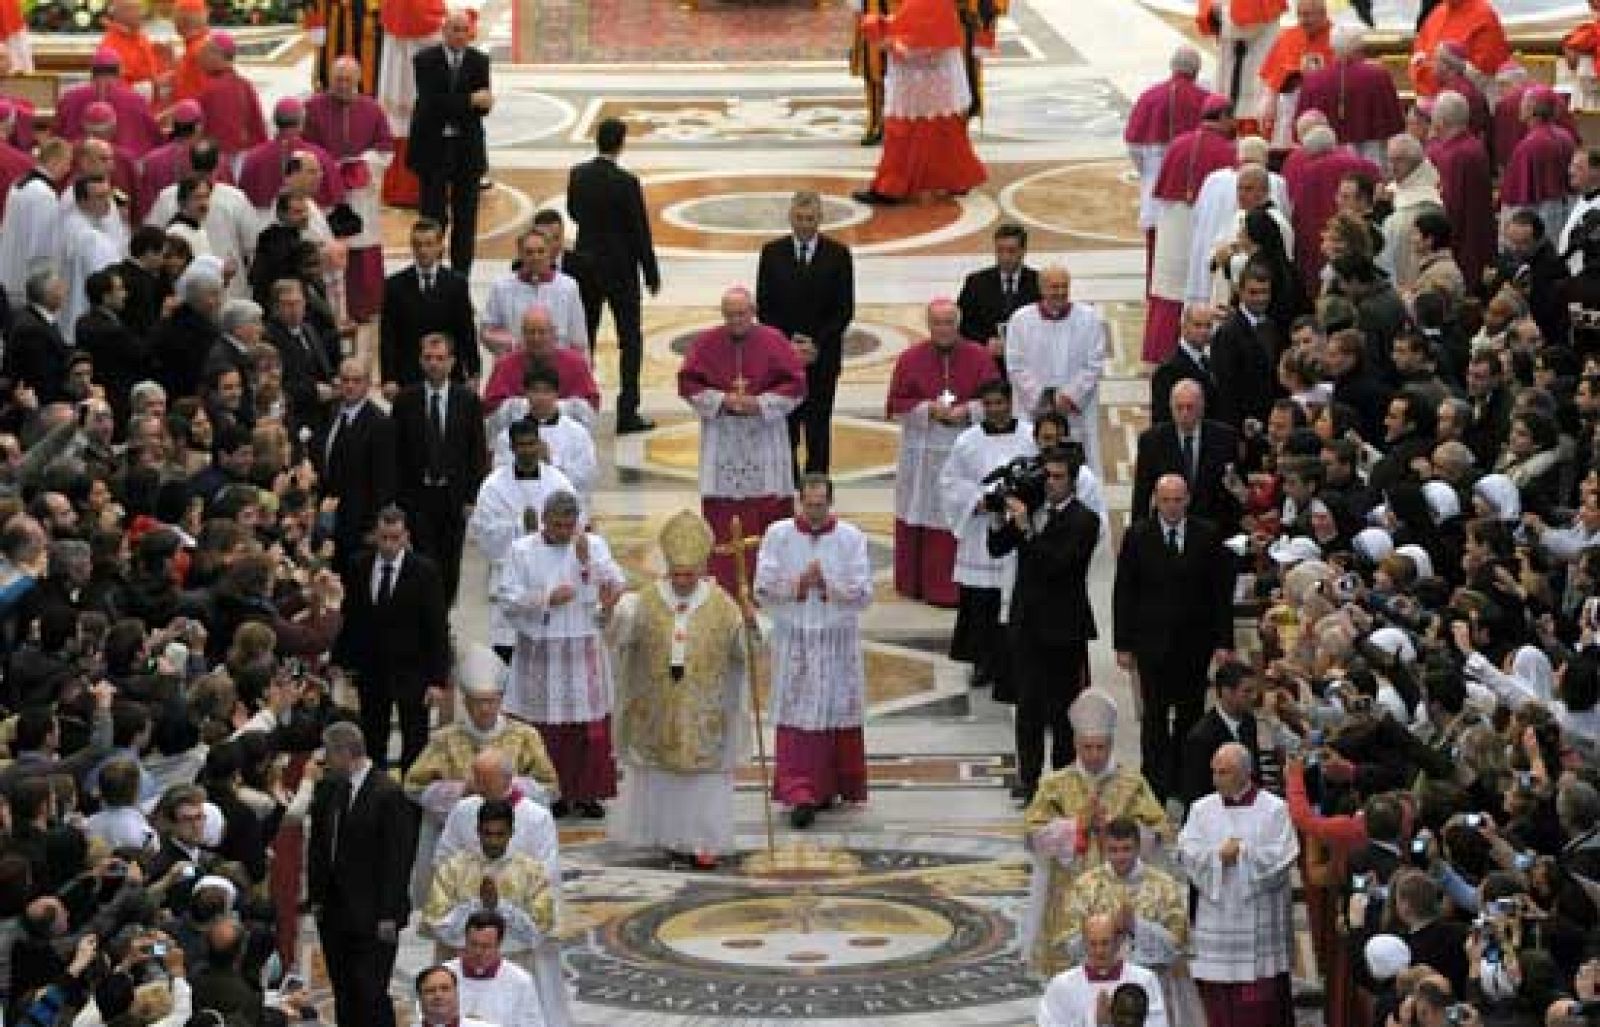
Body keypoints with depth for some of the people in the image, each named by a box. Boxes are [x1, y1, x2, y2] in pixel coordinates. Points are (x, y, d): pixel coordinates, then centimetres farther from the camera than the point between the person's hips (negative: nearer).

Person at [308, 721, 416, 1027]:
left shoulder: (388, 793, -13)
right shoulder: (330, 787, 8)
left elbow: (398, 857, -13)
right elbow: (318, 846, 15)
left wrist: (389, 915, -15)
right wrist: (317, 896, 8)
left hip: (373, 915, -7)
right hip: (333, 910, 7)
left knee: (371, 992, -8)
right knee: (343, 992, 11)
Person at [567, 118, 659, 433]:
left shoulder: (578, 175, -4)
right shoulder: (626, 183, -19)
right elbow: (640, 232, -13)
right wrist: (651, 274, -5)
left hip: (587, 263, 5)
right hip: (621, 270, -5)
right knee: (630, 341, 3)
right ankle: (627, 412, -1)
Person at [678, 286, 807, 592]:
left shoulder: (773, 341, -2)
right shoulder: (706, 343, 1)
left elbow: (796, 383, -3)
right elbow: (687, 383, 1)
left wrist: (760, 403, -14)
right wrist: (722, 400, -13)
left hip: (765, 433, -1)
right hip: (721, 437, 1)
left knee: (770, 506, -2)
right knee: (721, 509, -1)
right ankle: (723, 581, 3)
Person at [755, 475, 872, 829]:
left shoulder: (851, 538, -2)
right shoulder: (777, 535, 0)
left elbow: (864, 594, -5)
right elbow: (763, 590, -2)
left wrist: (826, 583, -18)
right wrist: (798, 584, -17)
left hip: (838, 643, 0)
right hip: (793, 642, 0)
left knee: (837, 718, 6)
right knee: (798, 720, -5)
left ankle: (829, 788, 20)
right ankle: (800, 795, -7)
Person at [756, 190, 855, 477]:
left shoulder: (837, 255, 1)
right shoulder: (772, 253, 4)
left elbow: (845, 309, 0)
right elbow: (763, 306, 4)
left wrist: (817, 344, -10)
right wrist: (787, 343, -8)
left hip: (823, 355, -1)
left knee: (818, 426, 0)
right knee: (785, 424, -1)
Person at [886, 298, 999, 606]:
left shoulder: (979, 357, 1)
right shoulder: (910, 359, 2)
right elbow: (896, 405, 1)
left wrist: (966, 412, -15)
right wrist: (929, 410, -14)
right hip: (921, 452, 0)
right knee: (923, 521, 3)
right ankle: (919, 584, 12)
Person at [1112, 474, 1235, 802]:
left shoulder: (1207, 535, 3)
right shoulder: (1138, 537, 1)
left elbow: (1222, 591, 4)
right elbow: (1123, 594, 2)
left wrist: (1223, 642, -2)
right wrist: (1123, 645, -2)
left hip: (1194, 641, 1)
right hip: (1152, 641, -1)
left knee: (1190, 714, 5)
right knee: (1155, 715, -3)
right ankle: (1156, 784, 0)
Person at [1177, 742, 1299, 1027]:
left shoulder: (1274, 809, -1)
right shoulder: (1202, 809, 10)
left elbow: (1282, 856, -10)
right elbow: (1186, 853, 0)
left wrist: (1241, 852, -10)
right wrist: (1219, 854, -14)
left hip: (1259, 925, -3)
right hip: (1216, 916, 3)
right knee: (1218, 1002, 4)